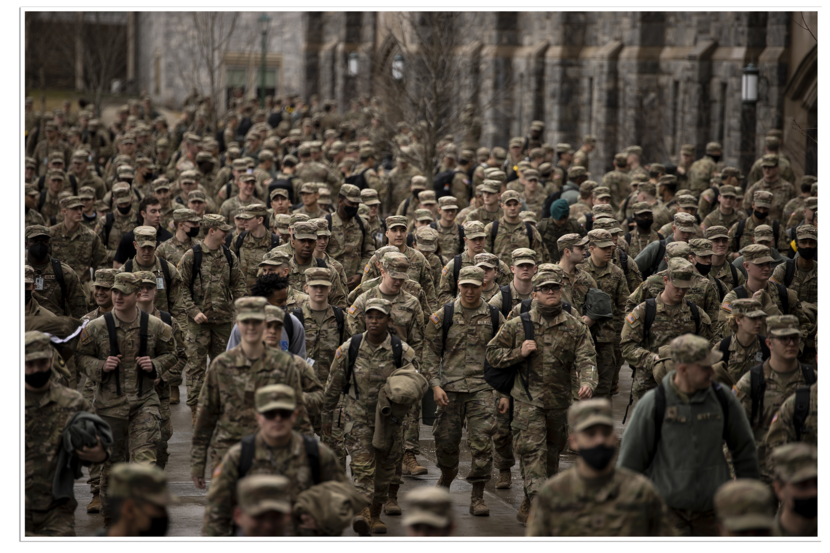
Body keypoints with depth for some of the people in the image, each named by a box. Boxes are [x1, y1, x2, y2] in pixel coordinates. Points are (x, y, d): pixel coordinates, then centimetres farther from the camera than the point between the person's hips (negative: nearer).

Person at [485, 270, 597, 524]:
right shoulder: (518, 325, 0)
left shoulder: (575, 328, 3)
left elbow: (586, 359, -7)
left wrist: (587, 382, -27)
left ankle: (530, 504, 31)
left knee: (551, 453, 14)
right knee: (532, 451, -14)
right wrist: (519, 352, -12)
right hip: (527, 401, -3)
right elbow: (493, 353, 5)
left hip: (559, 401, 3)